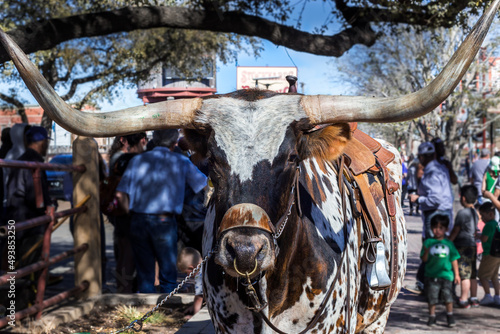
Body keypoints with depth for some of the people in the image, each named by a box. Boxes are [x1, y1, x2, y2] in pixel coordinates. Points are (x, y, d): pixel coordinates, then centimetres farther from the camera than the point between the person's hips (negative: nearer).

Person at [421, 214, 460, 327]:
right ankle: (432, 316, 18)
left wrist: (456, 274, 8)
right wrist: (426, 252, -22)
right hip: (432, 274, 0)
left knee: (448, 296, 0)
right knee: (432, 297, 4)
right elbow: (424, 259, -1)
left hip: (446, 274, 0)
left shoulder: (448, 243, 5)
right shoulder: (428, 242, 1)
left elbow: (454, 259, 10)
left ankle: (450, 316, 17)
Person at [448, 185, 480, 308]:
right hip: (473, 246, 9)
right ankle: (474, 299, 17)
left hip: (463, 247, -8)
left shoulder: (462, 213, -14)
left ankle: (463, 300, -5)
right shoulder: (475, 213, 12)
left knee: (464, 275, -7)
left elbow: (455, 231, -13)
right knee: (472, 275, 12)